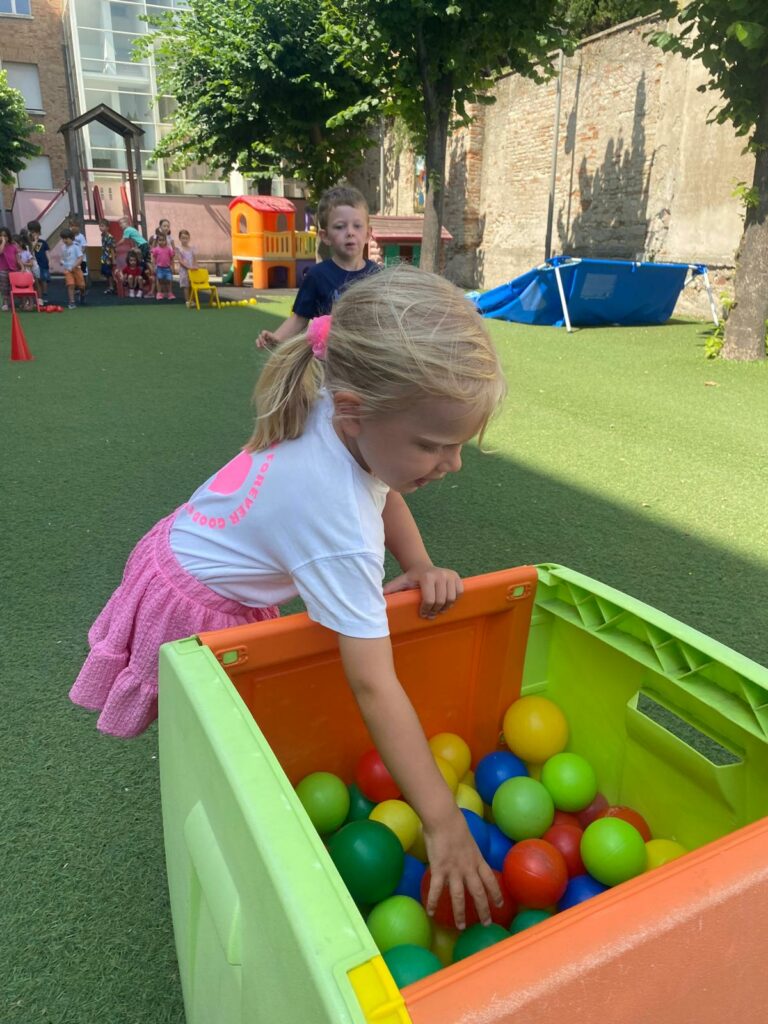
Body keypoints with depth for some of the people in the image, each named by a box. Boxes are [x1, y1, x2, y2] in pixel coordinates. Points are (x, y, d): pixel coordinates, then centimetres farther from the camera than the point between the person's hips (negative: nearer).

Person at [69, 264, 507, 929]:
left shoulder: (335, 409, -18)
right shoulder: (339, 527, -40)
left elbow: (383, 493, 3)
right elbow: (374, 686, -38)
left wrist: (421, 567, -11)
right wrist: (442, 822, -32)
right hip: (196, 613, -8)